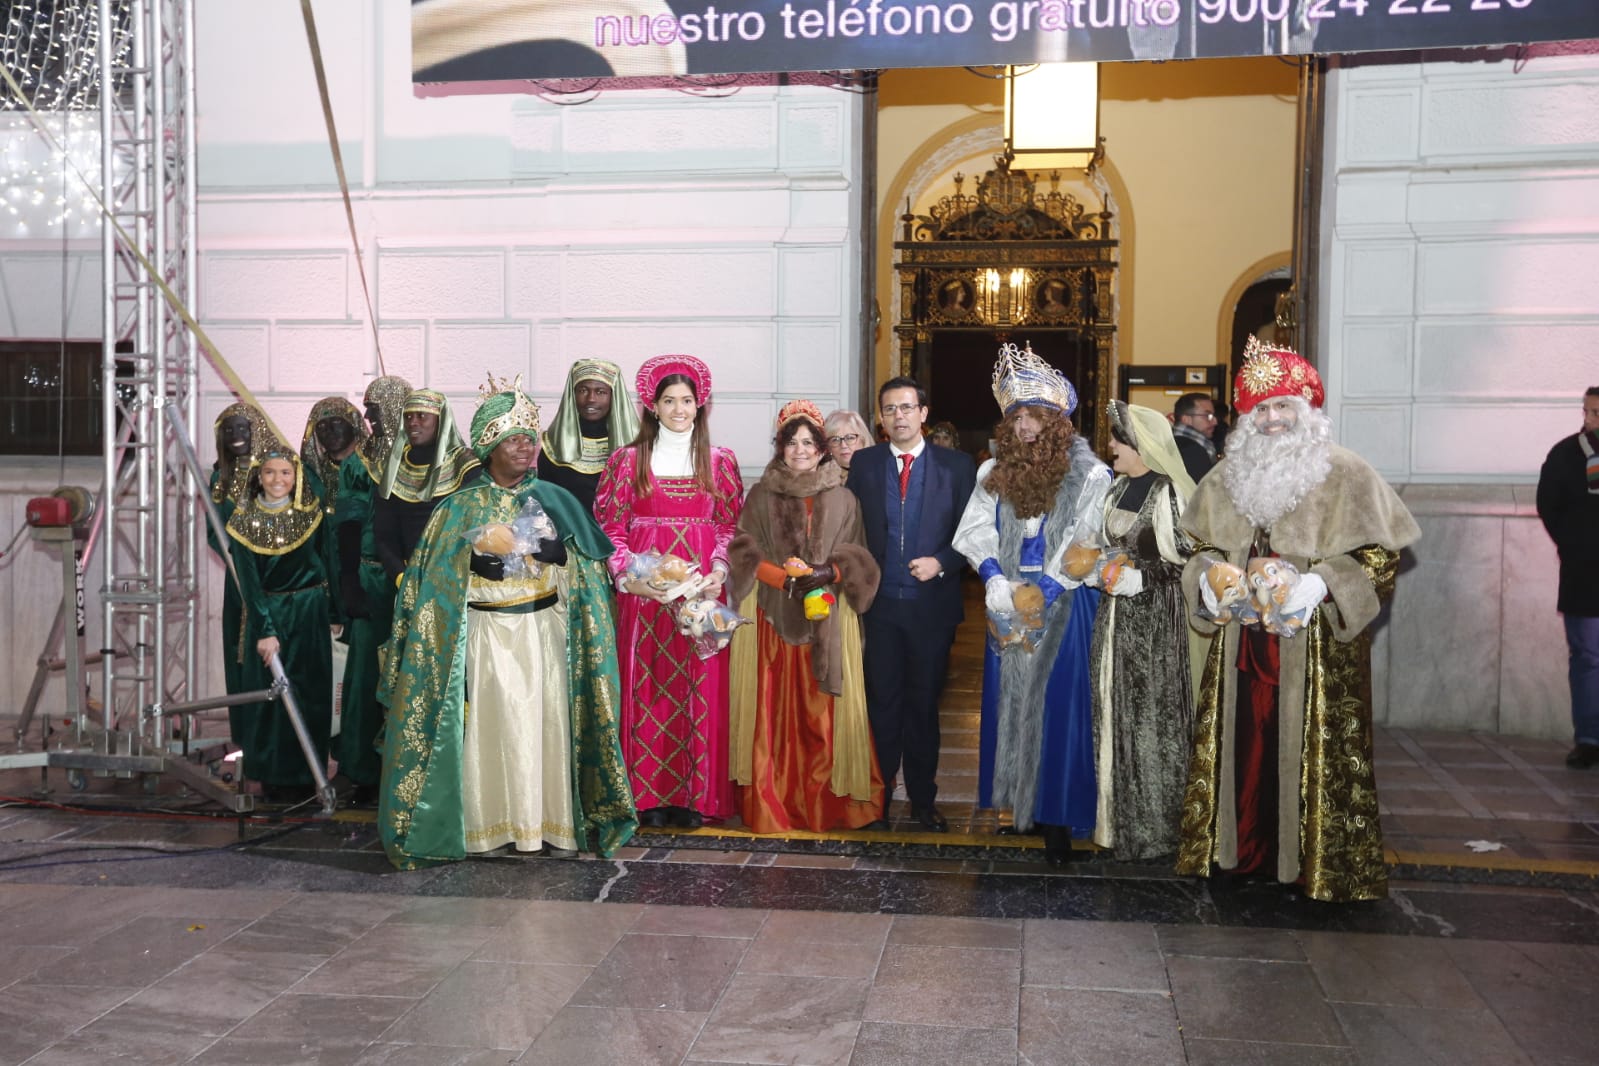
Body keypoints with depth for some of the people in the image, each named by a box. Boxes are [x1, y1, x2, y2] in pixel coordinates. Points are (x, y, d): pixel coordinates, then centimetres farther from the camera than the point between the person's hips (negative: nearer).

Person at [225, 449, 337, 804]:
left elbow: (324, 564, 5)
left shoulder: (311, 513, -2)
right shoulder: (244, 520, -6)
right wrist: (265, 630, -14)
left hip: (309, 614, 1)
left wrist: (329, 614, 4)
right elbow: (248, 581, -8)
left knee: (307, 695, 3)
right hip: (265, 614, -1)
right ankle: (272, 778, 12)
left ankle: (302, 777, 13)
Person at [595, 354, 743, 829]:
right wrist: (627, 575, -10)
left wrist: (719, 572, -8)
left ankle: (695, 795, 8)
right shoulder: (628, 460, 6)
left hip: (700, 589, 1)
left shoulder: (720, 462, 9)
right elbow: (609, 525, 2)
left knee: (699, 688, 0)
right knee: (648, 686, 0)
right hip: (644, 592, -1)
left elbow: (730, 525, 7)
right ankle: (649, 795, 7)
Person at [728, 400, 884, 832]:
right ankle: (772, 803, 7)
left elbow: (856, 558, 8)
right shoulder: (761, 497, 6)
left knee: (828, 711, -2)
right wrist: (787, 579, -11)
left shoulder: (842, 499, 7)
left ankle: (830, 803, 6)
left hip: (827, 620, 0)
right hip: (773, 617, 0)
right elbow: (746, 555, 3)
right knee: (774, 711, -1)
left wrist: (830, 575, -13)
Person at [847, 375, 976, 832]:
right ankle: (877, 795, 17)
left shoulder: (957, 465, 1)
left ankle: (923, 798, 20)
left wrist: (942, 563, -14)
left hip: (932, 602, 0)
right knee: (882, 702, 7)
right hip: (880, 602, 1)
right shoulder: (863, 463, 4)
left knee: (924, 703, 9)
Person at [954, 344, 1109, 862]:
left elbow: (1086, 547, -12)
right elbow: (976, 530, 3)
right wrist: (994, 577, -15)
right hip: (1009, 605, 4)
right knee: (1011, 700, 7)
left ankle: (1057, 818, 2)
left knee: (1057, 704, -4)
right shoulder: (994, 472, 8)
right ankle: (1021, 806, 18)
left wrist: (1041, 592, -18)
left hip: (1064, 607, -4)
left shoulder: (1089, 475, -6)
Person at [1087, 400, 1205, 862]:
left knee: (1153, 714, -4)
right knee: (1117, 714, 9)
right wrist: (1100, 567, 5)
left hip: (1156, 619, -8)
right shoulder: (1117, 489, 13)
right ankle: (1123, 818, 19)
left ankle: (1155, 826, 6)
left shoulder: (1169, 492, -12)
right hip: (1116, 616, 8)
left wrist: (1141, 578, -16)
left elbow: (1189, 557, -13)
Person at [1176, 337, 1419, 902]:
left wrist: (1322, 584, -20)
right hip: (1241, 643, 4)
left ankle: (1317, 860, 10)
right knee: (1241, 744, 6)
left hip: (1315, 647, -4)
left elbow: (1380, 558, -5)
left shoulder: (1345, 474, -5)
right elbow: (1204, 547, 21)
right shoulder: (1227, 476, 11)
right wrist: (1208, 581, 0)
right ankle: (1241, 846, 18)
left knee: (1311, 749, -2)